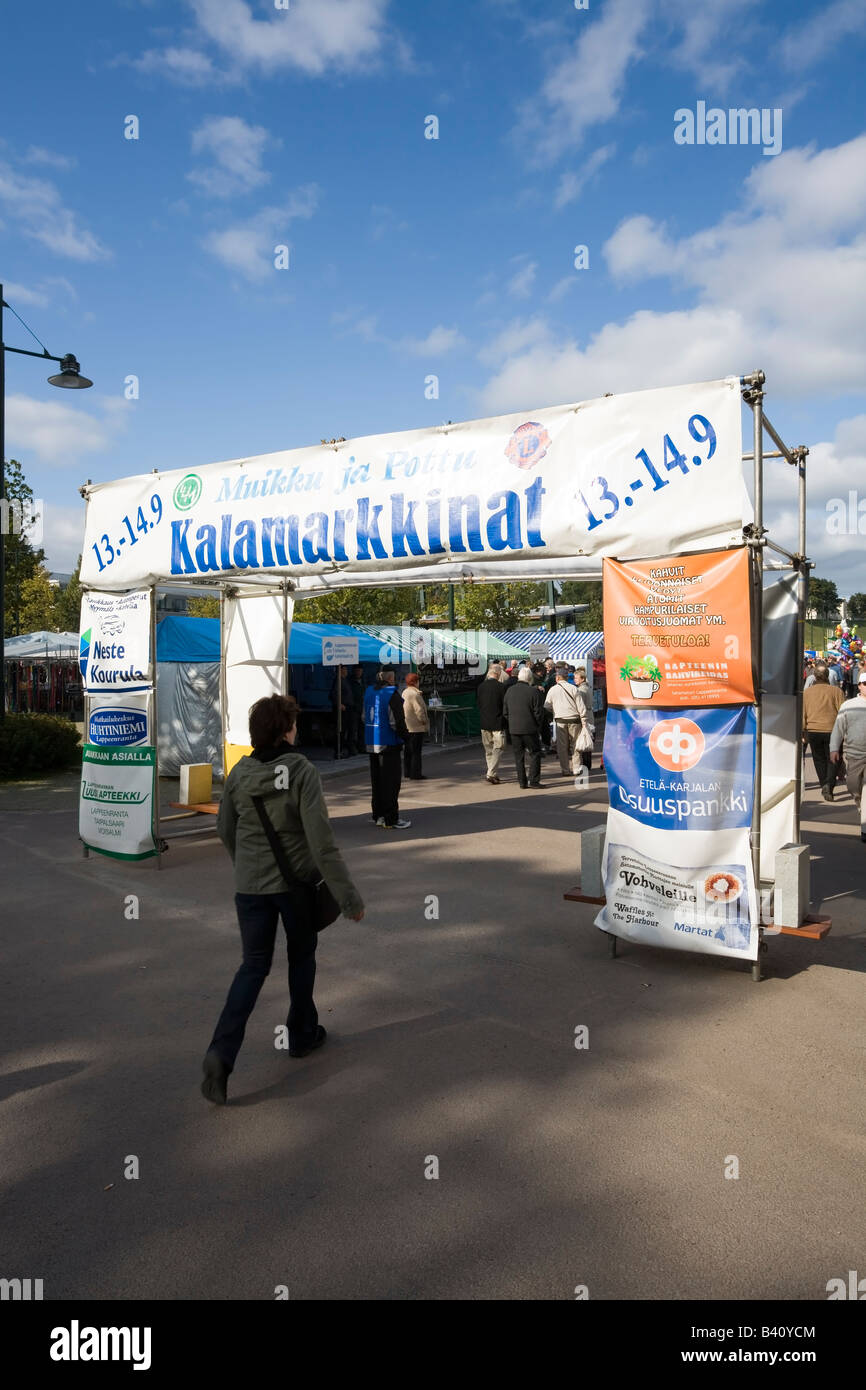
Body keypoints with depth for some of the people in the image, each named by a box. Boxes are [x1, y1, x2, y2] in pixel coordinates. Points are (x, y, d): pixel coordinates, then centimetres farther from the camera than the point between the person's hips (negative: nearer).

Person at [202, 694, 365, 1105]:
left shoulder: (239, 774, -4)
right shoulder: (302, 773, -19)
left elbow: (225, 831, 9)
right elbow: (321, 840, -22)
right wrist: (347, 895, -17)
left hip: (250, 886, 3)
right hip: (297, 883, -3)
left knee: (254, 965, 12)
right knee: (301, 957, 21)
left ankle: (222, 1052, -3)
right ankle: (301, 1033, 35)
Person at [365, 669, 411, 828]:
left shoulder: (369, 692, 9)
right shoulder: (392, 695, -15)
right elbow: (397, 722, -18)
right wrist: (405, 736, -3)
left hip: (372, 744, 8)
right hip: (389, 744, -8)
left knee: (376, 780, 15)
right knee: (391, 782, -1)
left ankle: (379, 815, 22)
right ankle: (391, 819, 2)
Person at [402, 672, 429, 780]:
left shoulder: (405, 693, 10)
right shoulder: (415, 694, -19)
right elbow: (419, 710, -22)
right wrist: (424, 721, -8)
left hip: (406, 727, 9)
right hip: (416, 728, -9)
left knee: (408, 751, 15)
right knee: (416, 751, -3)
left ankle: (407, 772, 22)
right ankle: (415, 774, 0)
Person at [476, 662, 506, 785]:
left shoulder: (480, 687, 1)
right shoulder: (501, 687, -13)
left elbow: (477, 703, 8)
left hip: (484, 723, 5)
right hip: (498, 723, -5)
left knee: (488, 750, 15)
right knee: (497, 749, 1)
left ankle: (492, 774, 21)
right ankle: (492, 774, -8)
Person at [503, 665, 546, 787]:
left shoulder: (509, 691, 5)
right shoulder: (533, 691, -11)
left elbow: (505, 712, 10)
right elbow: (539, 712, -8)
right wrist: (538, 726, 6)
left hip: (514, 729, 5)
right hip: (530, 729, -5)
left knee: (519, 755, 10)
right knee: (534, 754, 4)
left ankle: (522, 781, 11)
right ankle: (533, 780, -1)